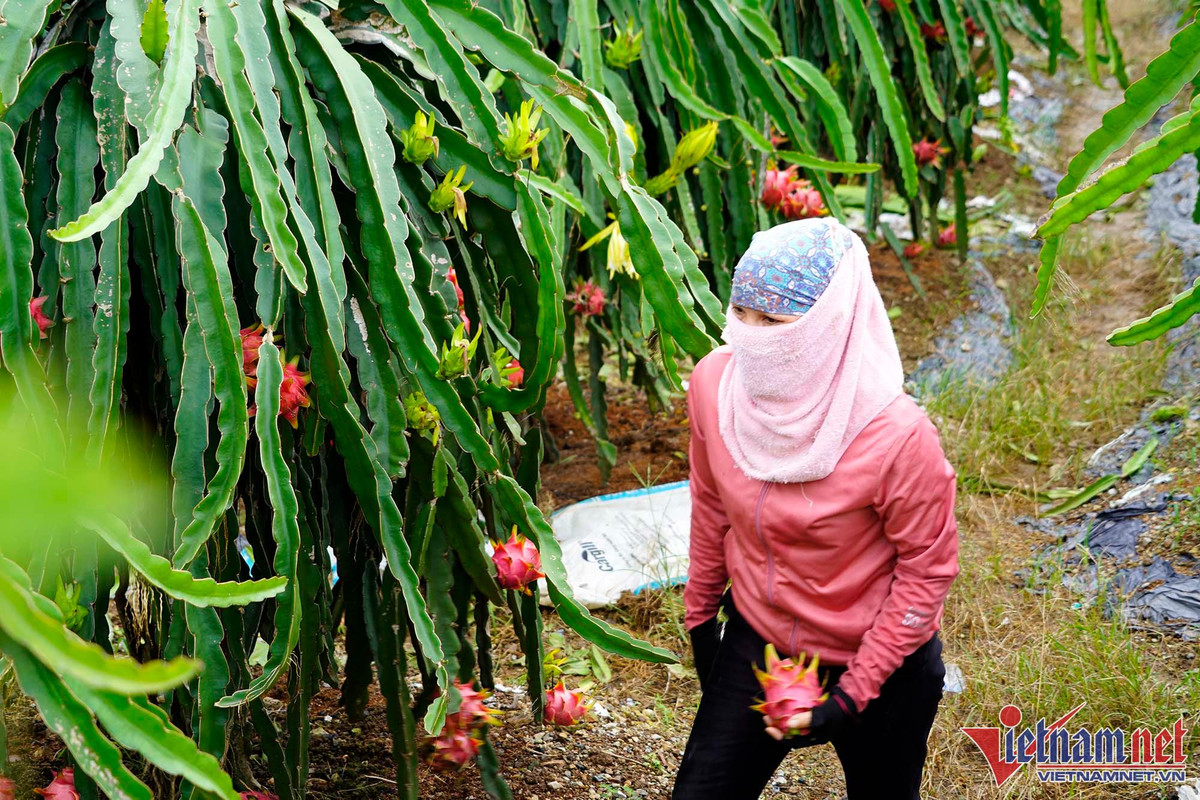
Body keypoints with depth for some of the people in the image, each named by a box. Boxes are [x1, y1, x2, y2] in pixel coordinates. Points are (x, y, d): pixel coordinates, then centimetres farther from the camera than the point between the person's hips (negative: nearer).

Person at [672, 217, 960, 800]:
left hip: (879, 664, -3)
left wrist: (851, 696, -16)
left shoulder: (896, 437, -31)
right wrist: (700, 615, 12)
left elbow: (927, 567, -17)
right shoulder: (714, 383, -18)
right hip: (757, 642, 4)